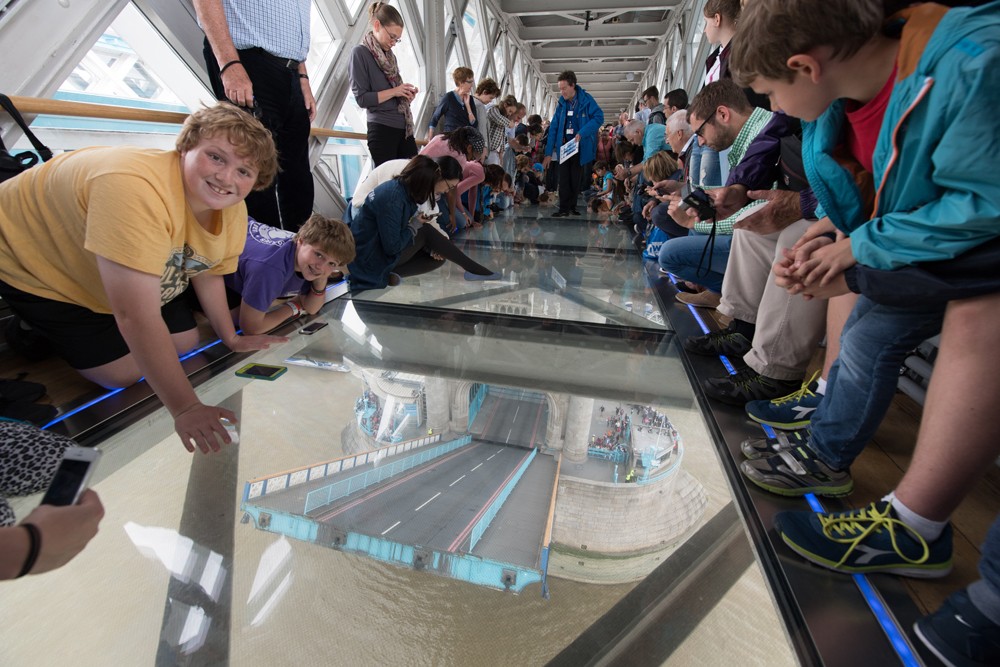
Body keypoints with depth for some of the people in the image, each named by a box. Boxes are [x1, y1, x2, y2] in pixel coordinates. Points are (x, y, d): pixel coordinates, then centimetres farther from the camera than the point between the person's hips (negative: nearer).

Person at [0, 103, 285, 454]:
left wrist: (231, 338, 1)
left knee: (186, 343, 5)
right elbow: (138, 317, -44)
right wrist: (185, 409, -41)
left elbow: (209, 273, 0)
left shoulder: (234, 212, -17)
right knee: (123, 372, -11)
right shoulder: (137, 189, -42)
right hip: (33, 262, -6)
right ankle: (35, 331, 17)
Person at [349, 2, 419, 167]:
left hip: (404, 127, 7)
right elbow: (362, 98, -10)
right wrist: (394, 91, -11)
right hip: (382, 129, -7)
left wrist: (406, 94, 2)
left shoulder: (390, 55, 18)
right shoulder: (360, 53, -3)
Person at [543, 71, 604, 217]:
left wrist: (582, 133, -24)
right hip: (564, 145, 3)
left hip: (580, 146, -2)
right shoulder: (562, 103, 5)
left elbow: (599, 117, -12)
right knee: (564, 178, -4)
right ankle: (564, 208, -2)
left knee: (575, 178, 5)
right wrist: (548, 153, -3)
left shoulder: (586, 99, -6)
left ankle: (572, 206, 15)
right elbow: (553, 128, 3)